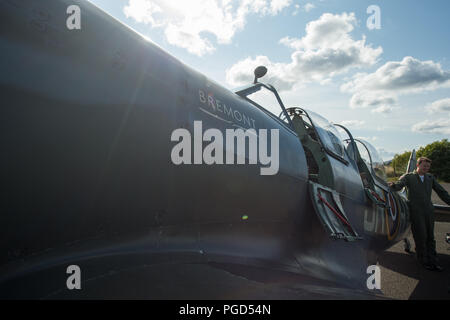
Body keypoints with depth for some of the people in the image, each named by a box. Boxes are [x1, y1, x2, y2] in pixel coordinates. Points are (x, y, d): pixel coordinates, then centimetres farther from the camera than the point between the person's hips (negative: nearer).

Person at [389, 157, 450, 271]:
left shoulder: (430, 177, 17)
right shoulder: (408, 177, 2)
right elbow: (398, 185, -14)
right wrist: (393, 185, -37)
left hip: (429, 210, 5)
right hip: (415, 211, -5)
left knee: (430, 236, 9)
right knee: (421, 237, -1)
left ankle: (433, 261, 17)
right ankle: (424, 261, 13)